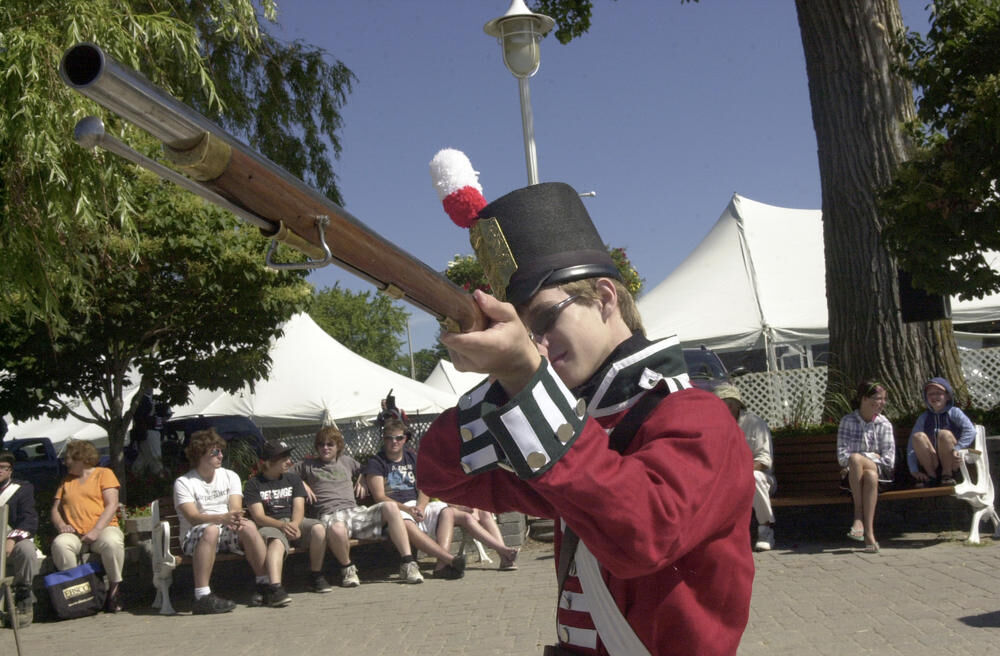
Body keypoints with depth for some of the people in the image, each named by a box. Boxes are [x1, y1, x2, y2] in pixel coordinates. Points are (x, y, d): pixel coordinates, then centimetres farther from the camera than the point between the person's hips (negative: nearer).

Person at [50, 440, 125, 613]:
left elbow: (112, 505, -2)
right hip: (74, 534, 3)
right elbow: (55, 509, 20)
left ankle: (114, 588, -18)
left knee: (112, 542, -38)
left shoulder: (104, 474, 10)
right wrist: (61, 525, -4)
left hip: (103, 529, -3)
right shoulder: (66, 481, 26)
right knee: (59, 544, -32)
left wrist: (96, 530, -15)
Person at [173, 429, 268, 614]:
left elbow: (236, 508, -2)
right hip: (195, 536, -3)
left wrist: (235, 518, -28)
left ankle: (265, 584, -22)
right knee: (211, 530, -37)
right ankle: (202, 597, -42)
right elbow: (192, 517, -16)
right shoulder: (183, 482, -2)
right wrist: (221, 518, -34)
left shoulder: (230, 476, 12)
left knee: (248, 526, -28)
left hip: (228, 532, 3)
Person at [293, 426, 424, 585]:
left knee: (391, 507, -25)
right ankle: (347, 568, -13)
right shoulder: (308, 465, 17)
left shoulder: (346, 461, 27)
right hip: (330, 515, -4)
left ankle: (408, 564, -25)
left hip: (356, 511, 4)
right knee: (337, 529, -45)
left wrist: (362, 480, 23)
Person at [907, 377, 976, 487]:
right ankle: (931, 476, -13)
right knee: (918, 436, -23)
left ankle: (947, 474, -14)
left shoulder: (954, 412, 3)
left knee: (944, 434, -29)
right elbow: (912, 445, 0)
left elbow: (971, 431, -15)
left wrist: (957, 448, -30)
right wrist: (914, 470, -11)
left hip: (953, 464, -2)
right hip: (931, 465, 2)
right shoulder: (924, 418, 9)